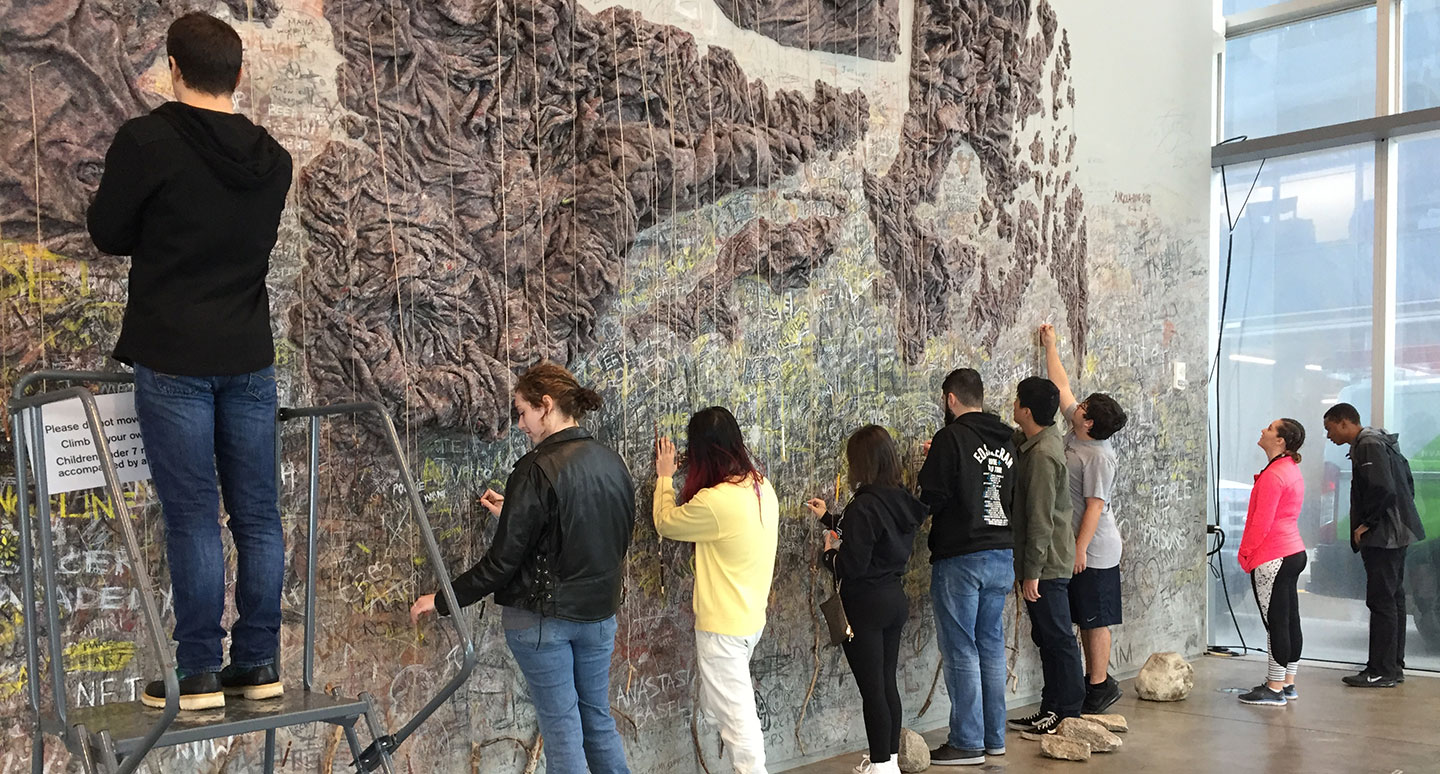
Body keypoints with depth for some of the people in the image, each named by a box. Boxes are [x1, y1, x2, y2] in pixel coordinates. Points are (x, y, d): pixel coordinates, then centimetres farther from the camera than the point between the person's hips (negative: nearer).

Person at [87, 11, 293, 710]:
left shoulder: (147, 141, -9)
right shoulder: (273, 159, 7)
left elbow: (107, 234, 1)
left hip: (173, 357, -4)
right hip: (249, 356, 5)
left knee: (192, 517, -1)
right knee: (257, 514, 8)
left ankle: (198, 676, 6)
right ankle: (258, 666, 15)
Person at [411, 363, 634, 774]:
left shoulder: (537, 469, -19)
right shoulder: (613, 463, 1)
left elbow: (502, 560, -17)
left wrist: (442, 601, -5)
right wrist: (512, 513, 17)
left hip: (543, 617, -6)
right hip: (600, 612, 6)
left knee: (562, 728, 6)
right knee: (598, 718, 19)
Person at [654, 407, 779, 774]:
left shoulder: (714, 501, -25)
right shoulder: (762, 487, -1)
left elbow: (665, 523, -7)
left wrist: (664, 477, 7)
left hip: (723, 626, -8)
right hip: (751, 617, 9)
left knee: (736, 717, 3)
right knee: (718, 704, 22)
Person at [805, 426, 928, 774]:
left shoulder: (864, 505, -22)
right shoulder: (901, 501, 4)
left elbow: (851, 565, -23)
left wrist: (830, 551, -2)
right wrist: (829, 518, 27)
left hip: (865, 605, -8)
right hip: (895, 599, 8)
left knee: (871, 689, 1)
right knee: (888, 683, 17)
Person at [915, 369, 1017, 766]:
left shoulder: (951, 437, -12)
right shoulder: (1006, 441, 9)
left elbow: (932, 498, -15)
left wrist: (929, 463, 6)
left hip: (960, 558, -7)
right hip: (1002, 556, 7)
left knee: (961, 651, 0)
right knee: (991, 647, 14)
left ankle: (967, 742, 4)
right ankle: (994, 737, 21)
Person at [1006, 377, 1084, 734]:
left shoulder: (1042, 454, -21)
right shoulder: (1039, 442, 8)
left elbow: (1040, 519, -22)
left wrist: (1032, 571, -20)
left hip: (1046, 562, -10)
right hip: (1051, 561, 10)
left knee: (1057, 638, -1)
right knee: (1047, 637, 15)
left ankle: (1068, 714, 8)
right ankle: (1051, 709, 23)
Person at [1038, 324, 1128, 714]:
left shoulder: (1098, 456, -19)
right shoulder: (1075, 432, 5)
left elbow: (1095, 505, -21)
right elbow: (1061, 386, 15)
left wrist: (1081, 548, -21)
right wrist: (1050, 346, 22)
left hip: (1095, 550, -9)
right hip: (1078, 545, 9)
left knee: (1096, 619, -1)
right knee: (1084, 618, 14)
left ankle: (1101, 686, 6)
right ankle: (1095, 678, 23)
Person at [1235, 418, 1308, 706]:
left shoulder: (1273, 475, -18)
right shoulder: (1292, 469, 14)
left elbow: (1262, 522, -20)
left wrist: (1245, 553, -8)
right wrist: (1251, 552, 19)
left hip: (1272, 560, -10)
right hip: (1293, 553, 10)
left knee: (1275, 623, -5)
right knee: (1290, 620, 12)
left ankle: (1275, 689, 1)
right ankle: (1287, 684, 20)